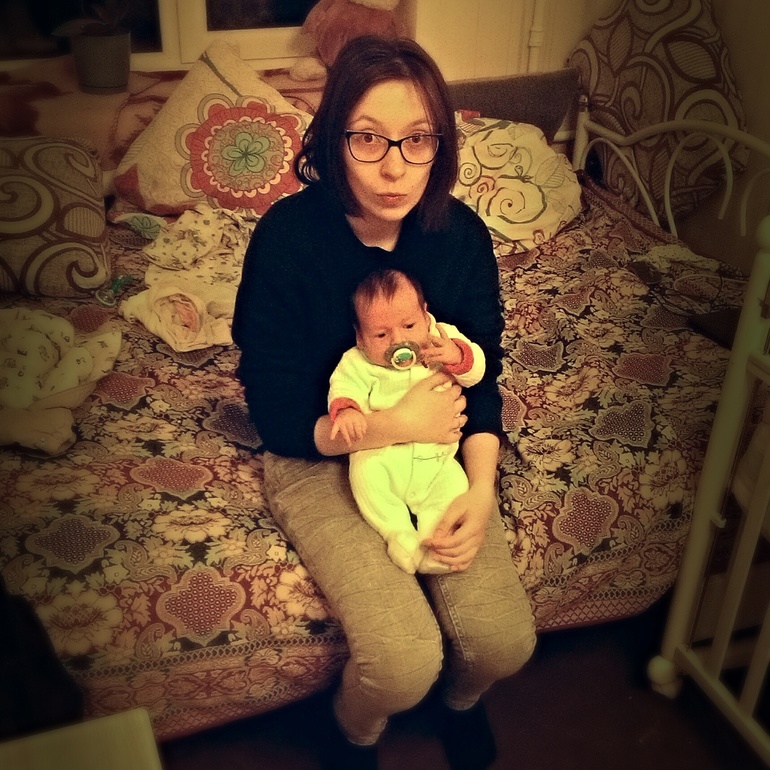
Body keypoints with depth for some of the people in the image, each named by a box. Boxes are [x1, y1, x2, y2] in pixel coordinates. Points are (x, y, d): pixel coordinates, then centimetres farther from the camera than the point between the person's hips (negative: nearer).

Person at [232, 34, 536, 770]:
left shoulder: (462, 234, -10)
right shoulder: (287, 237, -21)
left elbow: (479, 378, 0)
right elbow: (278, 417, -15)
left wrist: (481, 490, -14)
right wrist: (395, 425, -27)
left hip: (435, 447, 4)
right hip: (319, 457, -3)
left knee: (504, 643, -11)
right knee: (403, 665, -19)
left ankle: (460, 698, 29)